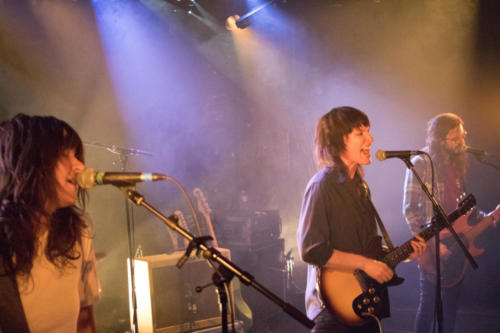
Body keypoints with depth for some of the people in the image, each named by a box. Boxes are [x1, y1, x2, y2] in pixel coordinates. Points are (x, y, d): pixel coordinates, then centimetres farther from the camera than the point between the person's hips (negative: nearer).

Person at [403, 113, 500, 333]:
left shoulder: (456, 165, 11)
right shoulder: (421, 164, -11)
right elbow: (409, 210, -13)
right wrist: (431, 241, -17)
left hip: (457, 247, 7)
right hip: (433, 249, -7)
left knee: (451, 307, 13)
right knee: (428, 306, 1)